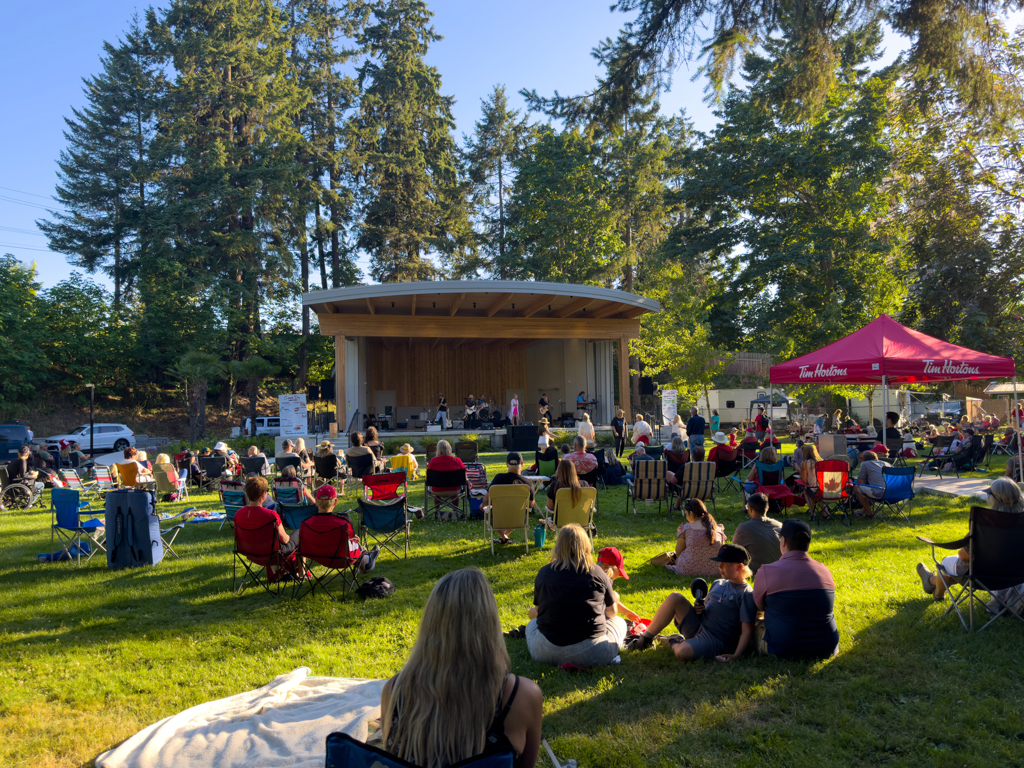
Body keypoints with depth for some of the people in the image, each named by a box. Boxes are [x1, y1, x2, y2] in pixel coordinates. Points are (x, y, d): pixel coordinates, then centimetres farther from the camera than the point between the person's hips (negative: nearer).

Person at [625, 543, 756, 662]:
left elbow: (747, 631, -14)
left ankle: (674, 644, 3)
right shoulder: (718, 584, 15)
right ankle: (645, 640, -6)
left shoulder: (747, 595, -9)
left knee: (682, 652, -37)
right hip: (696, 627, 7)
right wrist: (699, 609, 3)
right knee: (674, 598, -17)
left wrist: (736, 656, -27)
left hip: (715, 641, -7)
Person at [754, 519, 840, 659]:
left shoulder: (766, 572, -13)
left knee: (758, 625, 24)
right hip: (826, 650, 4)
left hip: (784, 651, -4)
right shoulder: (825, 571, -2)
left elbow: (759, 607, 4)